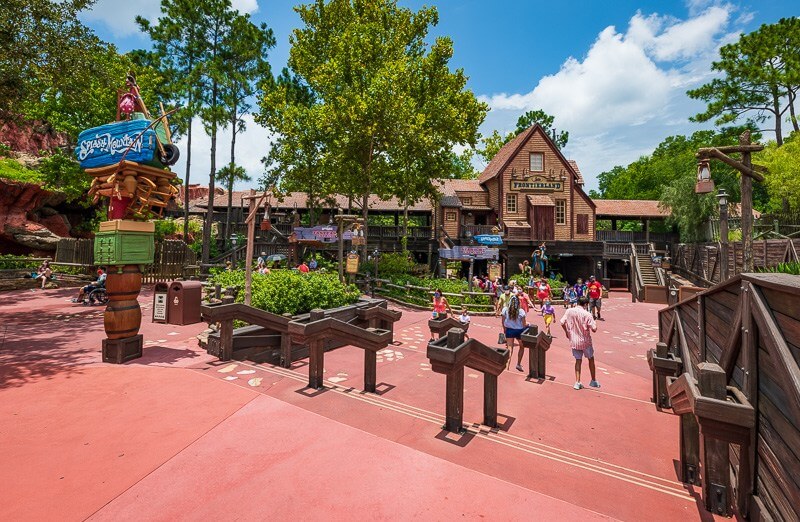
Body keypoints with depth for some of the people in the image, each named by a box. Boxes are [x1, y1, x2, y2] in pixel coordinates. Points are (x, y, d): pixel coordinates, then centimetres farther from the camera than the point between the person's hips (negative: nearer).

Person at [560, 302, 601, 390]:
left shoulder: (569, 311, -6)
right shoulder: (587, 314, -17)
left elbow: (562, 323, -5)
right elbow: (594, 329, -15)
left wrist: (567, 332, 11)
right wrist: (594, 323, 5)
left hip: (574, 341, 3)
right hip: (585, 341, -3)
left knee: (578, 360, 14)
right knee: (591, 359, 19)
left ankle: (577, 382, 10)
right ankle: (593, 381, 31)